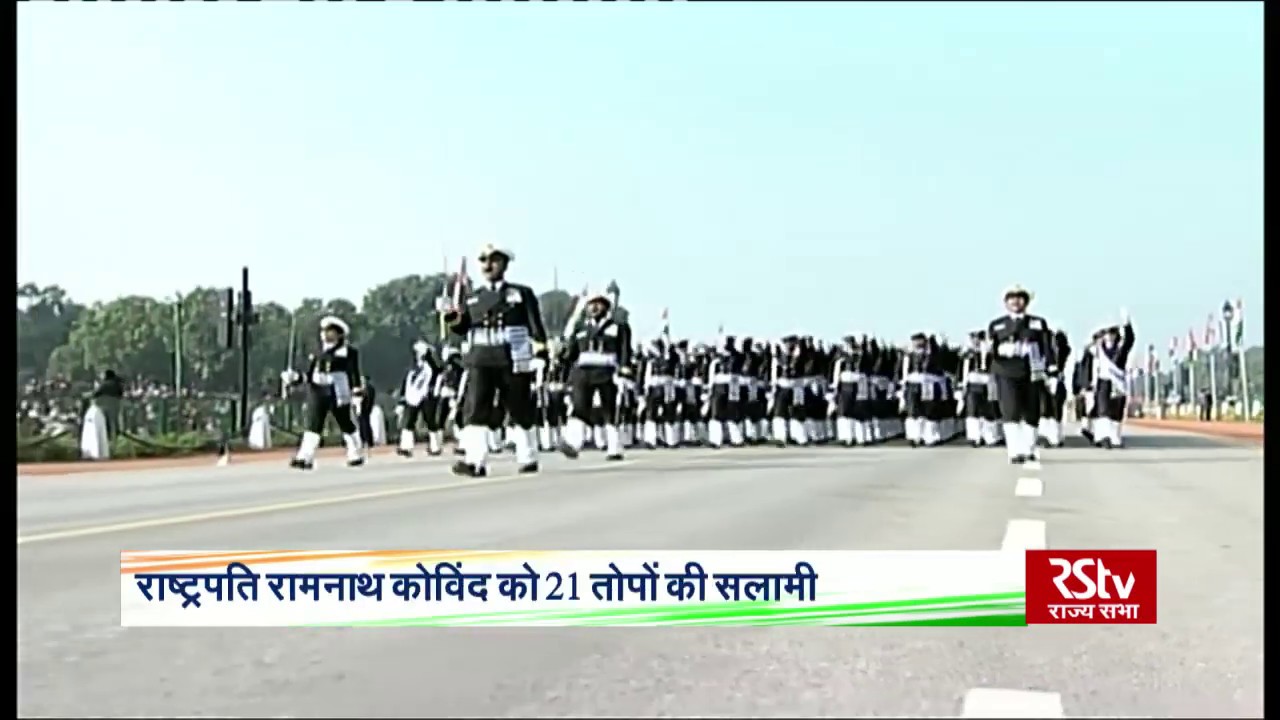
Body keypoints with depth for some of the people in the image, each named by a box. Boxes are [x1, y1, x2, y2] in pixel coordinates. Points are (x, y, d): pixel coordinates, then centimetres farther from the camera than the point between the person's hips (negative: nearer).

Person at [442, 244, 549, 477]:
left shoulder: (522, 294, 5)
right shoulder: (473, 298, 13)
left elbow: (535, 324, 0)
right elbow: (464, 328, 11)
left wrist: (540, 345, -14)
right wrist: (455, 321, -10)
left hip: (513, 360, -2)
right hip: (481, 361, 2)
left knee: (521, 411, 8)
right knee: (475, 408, -12)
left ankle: (528, 457, 23)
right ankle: (474, 461, -16)